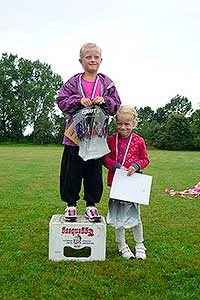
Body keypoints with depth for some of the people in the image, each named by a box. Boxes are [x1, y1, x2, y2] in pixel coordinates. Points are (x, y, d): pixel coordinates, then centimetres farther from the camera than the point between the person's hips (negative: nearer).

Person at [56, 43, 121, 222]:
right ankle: (71, 204, 20)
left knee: (94, 171, 8)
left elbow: (116, 106, 6)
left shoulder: (107, 83, 7)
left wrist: (104, 101, -13)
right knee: (72, 171, 4)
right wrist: (79, 100, -15)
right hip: (75, 135, -1)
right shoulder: (73, 82, 3)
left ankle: (91, 205, 22)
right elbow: (62, 102, 0)